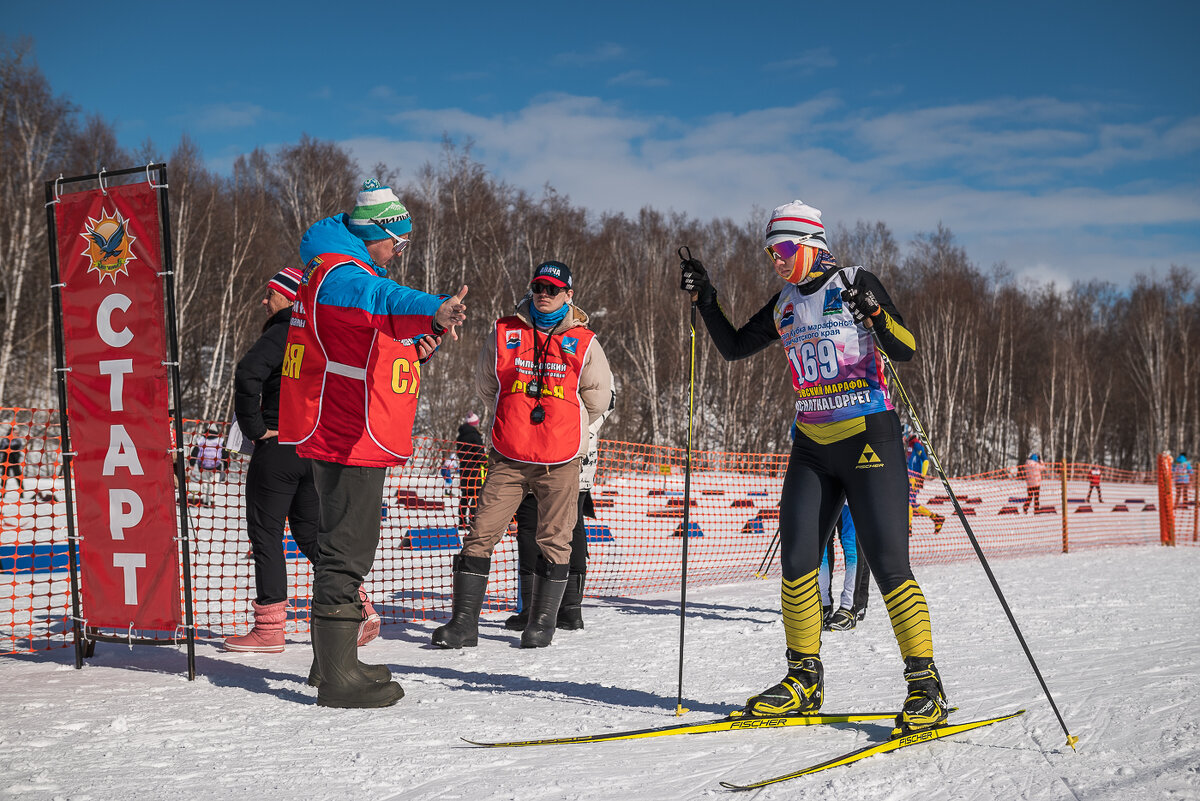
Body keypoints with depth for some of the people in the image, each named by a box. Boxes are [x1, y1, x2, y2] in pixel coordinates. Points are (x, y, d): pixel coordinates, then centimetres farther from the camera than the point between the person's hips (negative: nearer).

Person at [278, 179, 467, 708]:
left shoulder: (344, 271, 20)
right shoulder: (339, 275, -14)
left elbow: (363, 349, 25)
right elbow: (379, 299, -36)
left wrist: (415, 346, 5)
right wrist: (432, 310, -54)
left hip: (345, 435, 11)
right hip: (347, 438, -11)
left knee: (345, 546, 19)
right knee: (347, 549, -9)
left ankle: (332, 659, 30)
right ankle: (338, 677, -5)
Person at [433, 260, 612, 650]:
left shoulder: (584, 343, 2)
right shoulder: (504, 333, 5)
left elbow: (598, 397, 13)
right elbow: (485, 384, 17)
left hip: (561, 461, 0)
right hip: (508, 458, 0)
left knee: (554, 541, 4)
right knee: (481, 534, -5)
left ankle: (542, 622, 17)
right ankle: (464, 622, 0)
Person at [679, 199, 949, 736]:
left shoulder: (856, 284, -4)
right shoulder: (785, 305, 13)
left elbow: (906, 350, -11)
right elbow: (734, 347, 20)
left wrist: (873, 312, -29)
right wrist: (705, 300, 8)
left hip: (869, 440, -6)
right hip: (812, 448, 6)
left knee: (888, 565, -10)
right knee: (796, 561, 2)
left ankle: (926, 687, -1)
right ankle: (804, 679, 15)